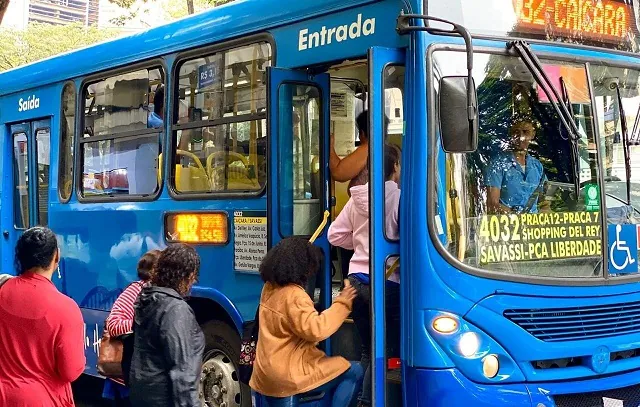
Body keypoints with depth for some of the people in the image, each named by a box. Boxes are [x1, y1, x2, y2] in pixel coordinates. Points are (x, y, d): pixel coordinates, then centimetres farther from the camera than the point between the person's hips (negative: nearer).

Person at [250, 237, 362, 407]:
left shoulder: (270, 288, 8)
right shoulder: (294, 295, -20)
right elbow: (315, 330, -31)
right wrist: (342, 303, -23)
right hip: (288, 376, -9)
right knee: (354, 372, -1)